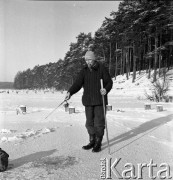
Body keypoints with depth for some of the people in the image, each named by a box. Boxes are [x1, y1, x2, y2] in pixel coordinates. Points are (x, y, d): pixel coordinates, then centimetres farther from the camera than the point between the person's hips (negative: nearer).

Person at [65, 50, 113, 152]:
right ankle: (92, 142, 26)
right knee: (89, 122, 11)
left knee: (99, 122, 0)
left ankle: (98, 143, 15)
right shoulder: (84, 71, 9)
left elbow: (109, 82, -4)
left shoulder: (102, 69, -2)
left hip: (99, 100, -4)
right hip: (88, 101, 5)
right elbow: (77, 84, 1)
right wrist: (70, 92, -15)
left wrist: (106, 89, -25)